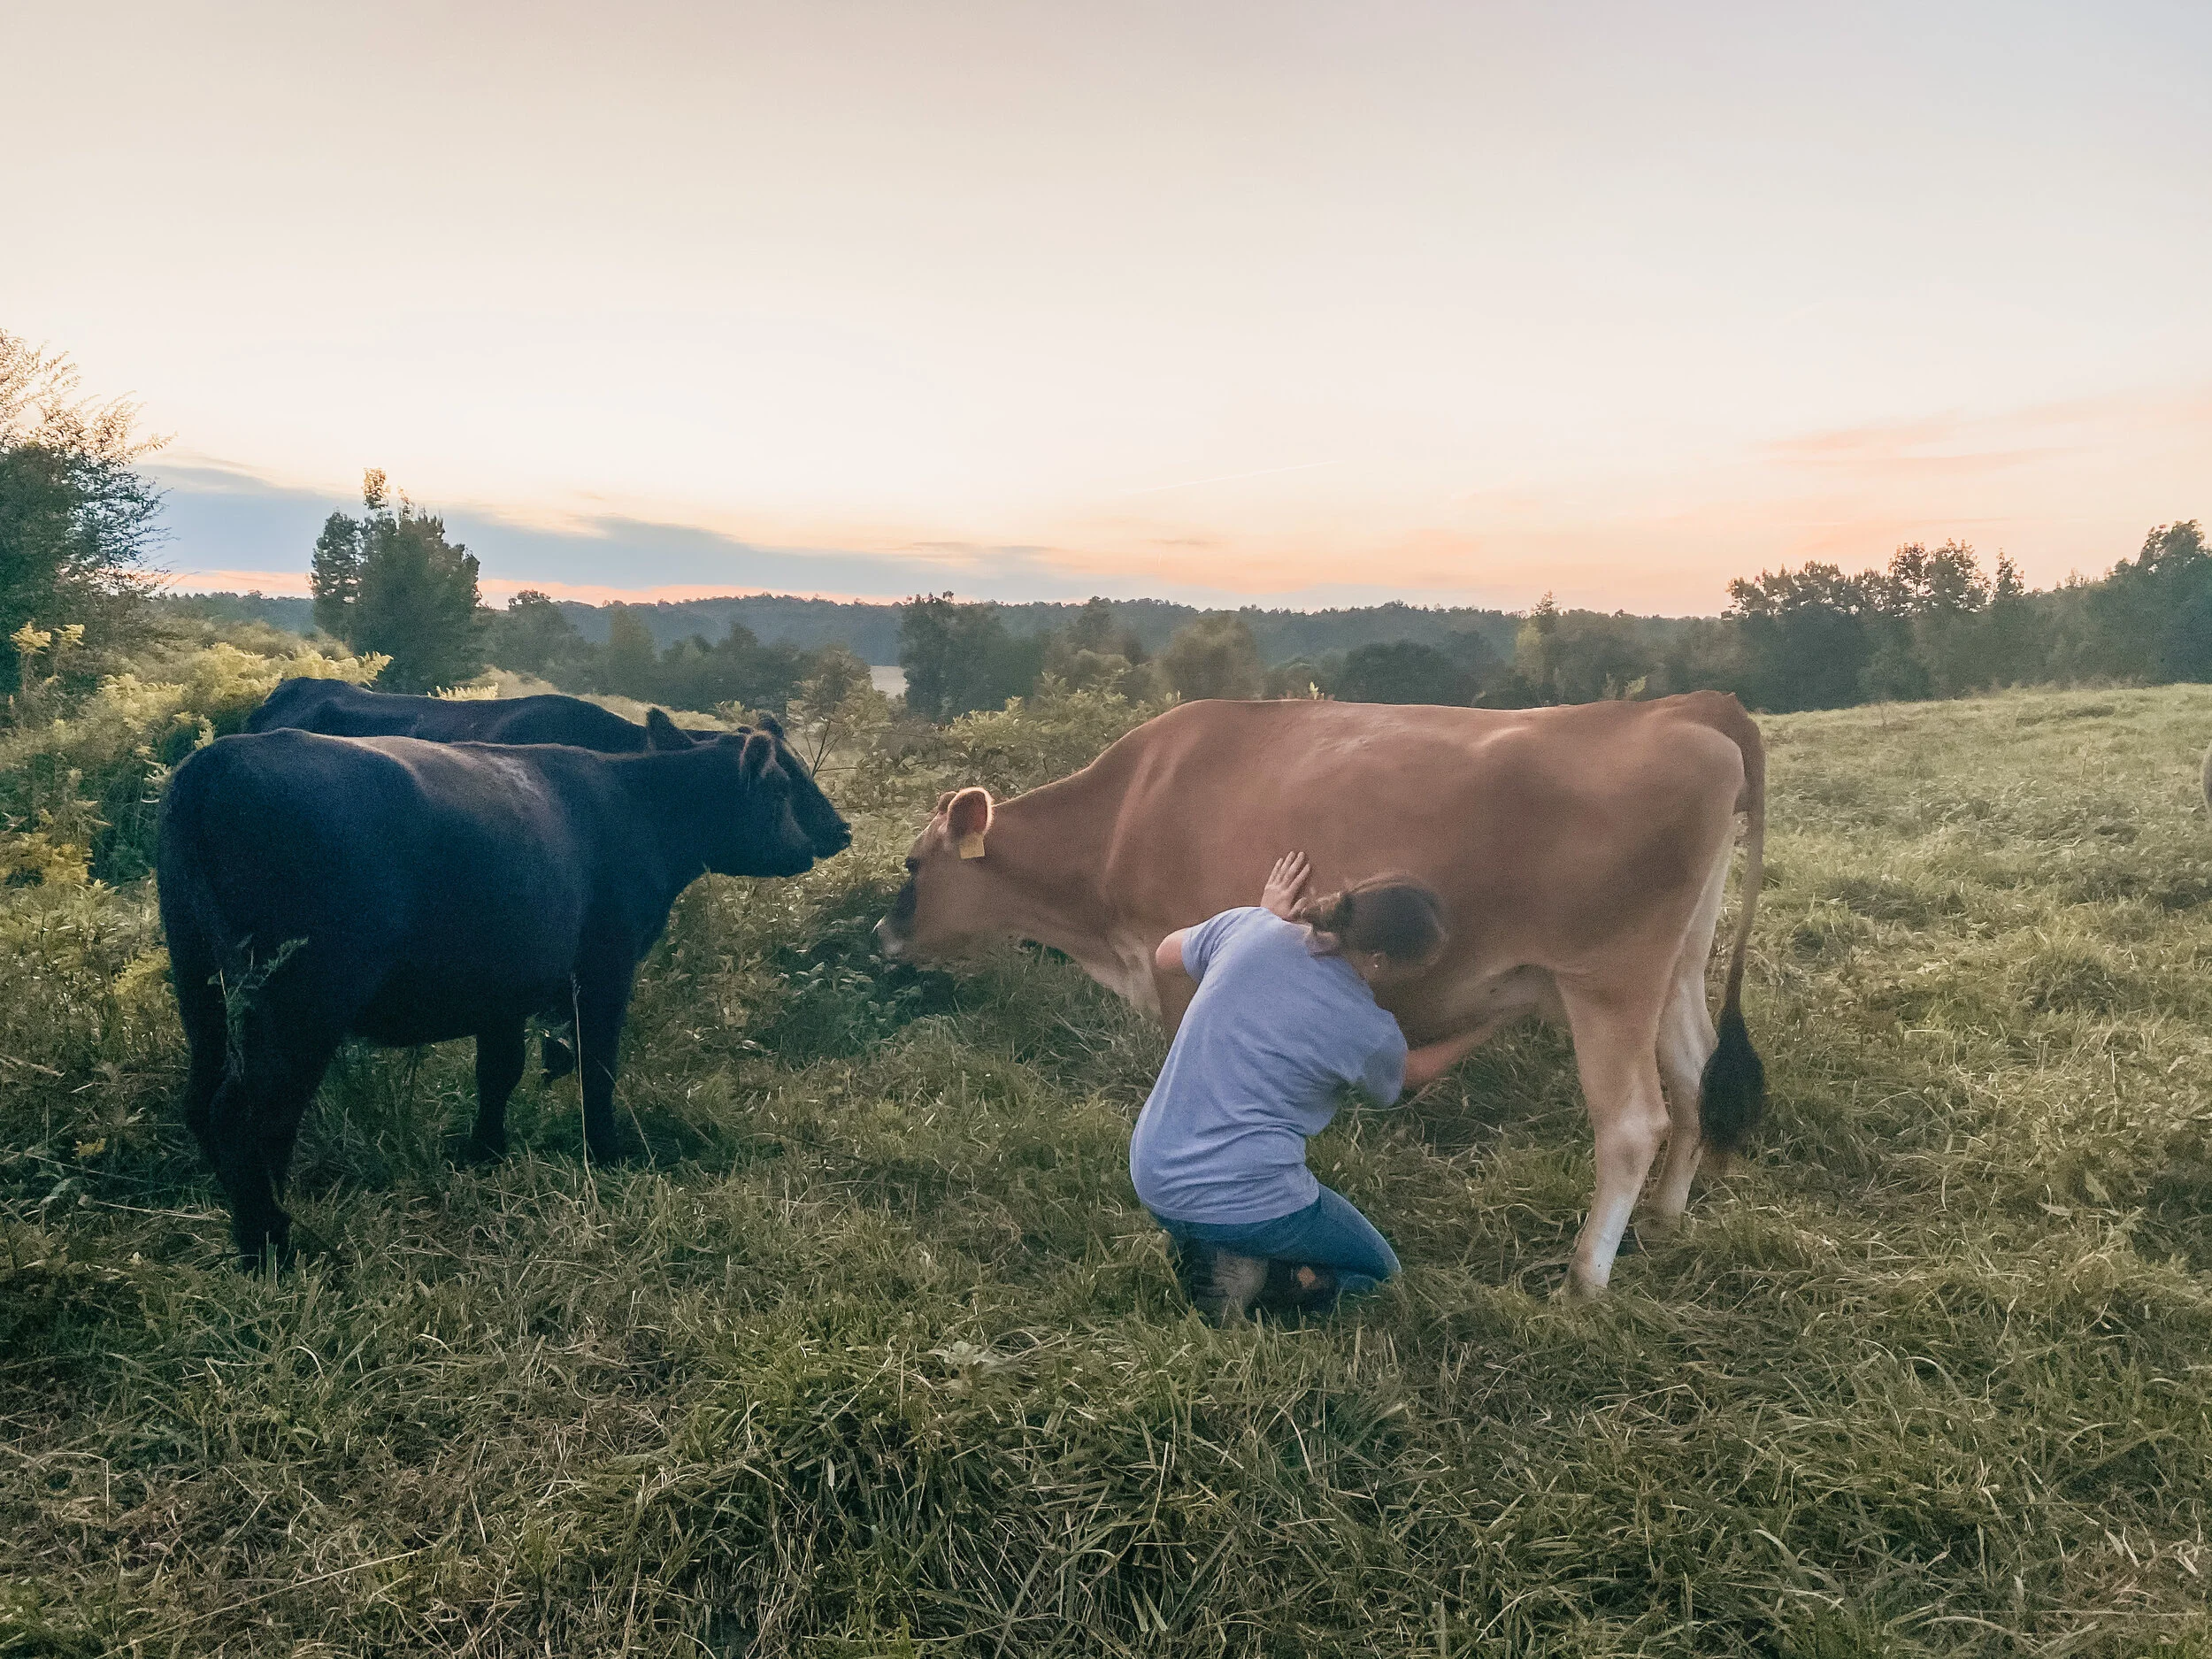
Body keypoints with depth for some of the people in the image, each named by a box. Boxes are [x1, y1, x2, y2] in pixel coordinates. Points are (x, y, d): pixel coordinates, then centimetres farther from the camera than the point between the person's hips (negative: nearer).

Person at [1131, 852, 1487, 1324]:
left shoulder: (1247, 928, -8)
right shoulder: (1369, 1033, -13)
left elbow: (1165, 955, 15)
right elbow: (1411, 1074, 13)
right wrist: (1480, 1030, 28)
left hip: (1152, 1176, 5)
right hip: (1250, 1205, -5)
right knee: (1377, 1268, 22)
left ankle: (1199, 1249, 10)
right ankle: (1254, 1275, -4)